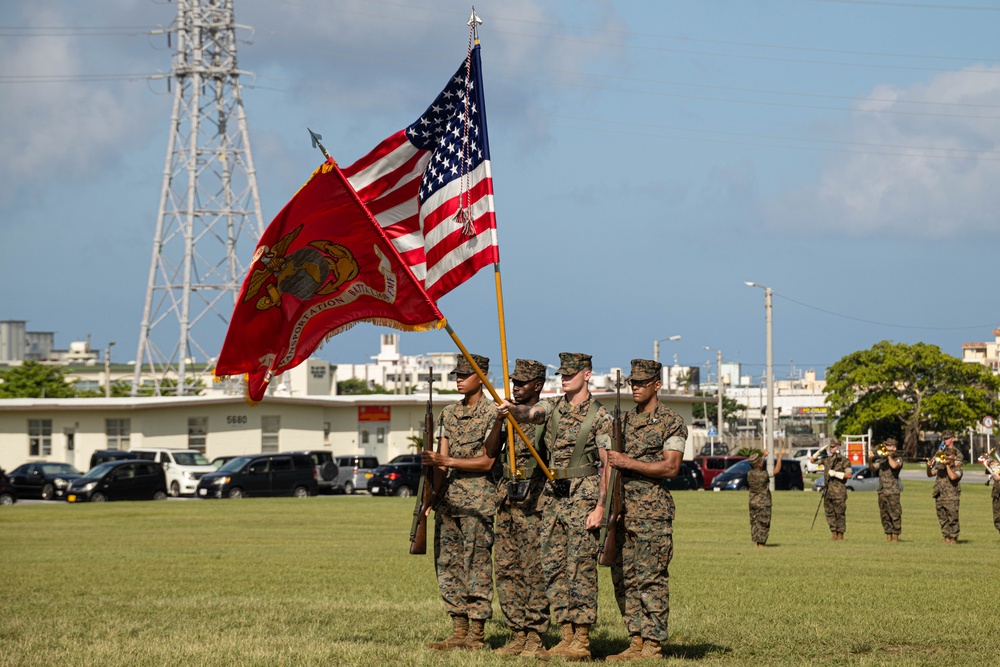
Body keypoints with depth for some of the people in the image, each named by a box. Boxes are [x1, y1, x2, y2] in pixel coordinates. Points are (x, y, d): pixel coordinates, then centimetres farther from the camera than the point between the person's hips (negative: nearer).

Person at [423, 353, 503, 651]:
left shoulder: (492, 413, -5)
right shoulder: (449, 413, 15)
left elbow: (487, 461, -11)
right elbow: (442, 458, 13)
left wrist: (446, 461, -17)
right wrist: (434, 492, 1)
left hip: (478, 498, -7)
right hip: (450, 496, 7)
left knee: (477, 565, -6)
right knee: (447, 564, 6)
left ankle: (477, 635, -3)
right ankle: (459, 630, 12)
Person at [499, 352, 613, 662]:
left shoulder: (599, 416, -5)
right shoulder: (552, 407, 11)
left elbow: (607, 465, -7)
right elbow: (529, 414, -10)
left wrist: (600, 506, -14)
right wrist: (511, 409, -34)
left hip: (583, 496, -6)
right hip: (553, 495, 6)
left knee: (580, 569, -6)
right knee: (553, 567, 6)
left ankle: (581, 642, -4)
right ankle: (566, 637, 11)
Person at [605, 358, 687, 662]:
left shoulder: (672, 422, -4)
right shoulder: (624, 421, 17)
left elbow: (671, 467, -13)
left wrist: (629, 462, -15)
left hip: (652, 511, -7)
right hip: (622, 508, 7)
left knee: (651, 579, -7)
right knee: (623, 577, 6)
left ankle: (653, 644, -6)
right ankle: (636, 642, 11)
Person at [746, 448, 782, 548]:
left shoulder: (749, 474, -2)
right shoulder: (763, 475, -20)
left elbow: (757, 469, 21)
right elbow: (776, 470, -10)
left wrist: (764, 456, 29)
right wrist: (779, 457, 3)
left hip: (753, 503, 6)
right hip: (763, 503, -6)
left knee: (754, 523, 12)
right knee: (763, 524, 1)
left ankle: (755, 542, 11)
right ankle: (761, 543, 1)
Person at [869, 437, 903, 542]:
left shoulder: (897, 460, 1)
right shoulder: (881, 460, 14)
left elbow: (894, 466, -21)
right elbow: (873, 468, 0)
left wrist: (889, 455, -9)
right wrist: (870, 461, -18)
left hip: (893, 492, -5)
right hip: (882, 492, 5)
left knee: (895, 515, -6)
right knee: (884, 515, 7)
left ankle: (895, 536, -2)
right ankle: (888, 536, 13)